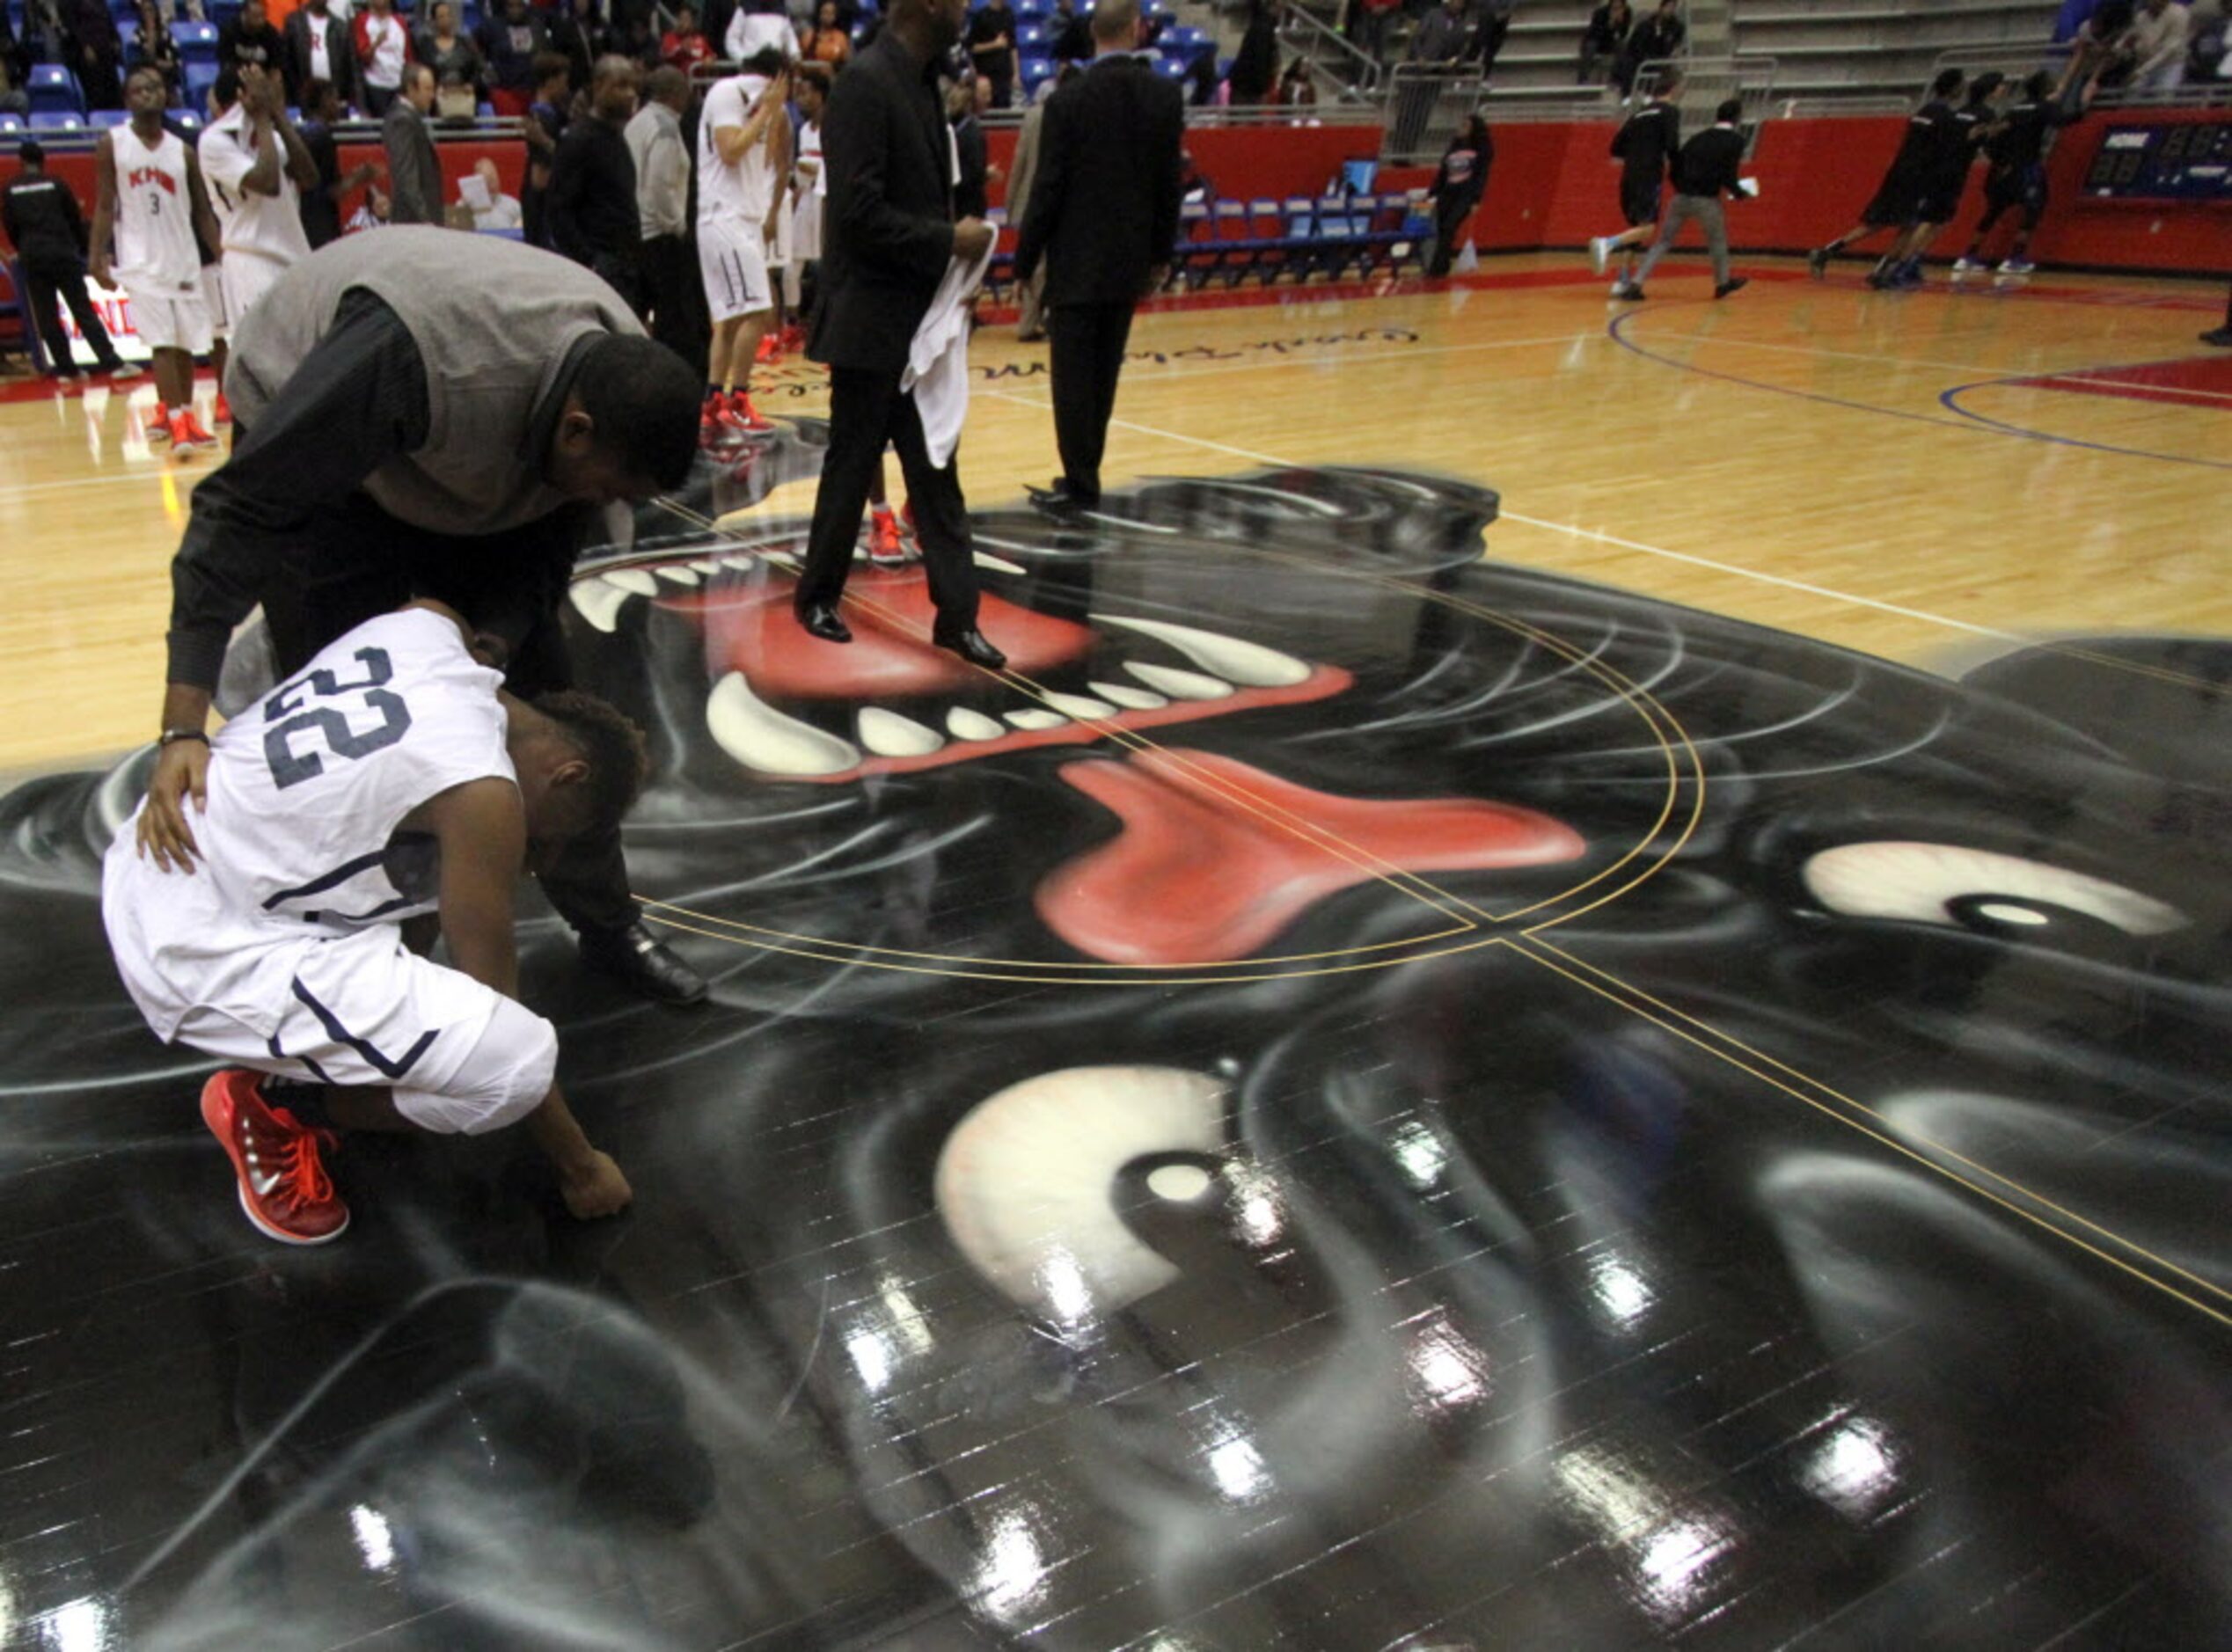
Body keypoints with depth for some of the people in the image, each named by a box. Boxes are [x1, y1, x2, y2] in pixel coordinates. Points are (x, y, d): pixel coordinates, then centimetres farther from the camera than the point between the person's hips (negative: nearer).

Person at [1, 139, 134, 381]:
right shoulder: (56, 183, 4)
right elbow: (75, 219, 8)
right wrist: (81, 250, 22)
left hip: (33, 258, 1)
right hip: (62, 253, -1)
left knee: (46, 317, 6)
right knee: (83, 311, -3)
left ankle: (66, 367, 4)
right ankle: (112, 363, -11)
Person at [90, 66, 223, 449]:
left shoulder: (182, 151, 6)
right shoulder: (112, 144, 0)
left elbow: (202, 212, 8)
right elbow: (105, 206, 0)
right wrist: (98, 258, -7)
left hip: (183, 259, 3)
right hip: (140, 260, -3)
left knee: (187, 343, 7)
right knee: (163, 341, -12)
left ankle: (178, 415, 21)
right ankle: (177, 423, -14)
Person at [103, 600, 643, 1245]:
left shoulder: (428, 625, 1)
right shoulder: (480, 791, -19)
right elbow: (493, 1002, -13)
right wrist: (579, 1166, -1)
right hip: (200, 955, -9)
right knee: (517, 1060, -19)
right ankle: (271, 1105, 4)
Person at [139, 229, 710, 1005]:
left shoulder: (620, 379, -24)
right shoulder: (407, 356, -43)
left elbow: (546, 546, -11)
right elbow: (238, 513, -36)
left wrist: (491, 646, -30)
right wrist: (184, 730, -39)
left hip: (467, 478, 5)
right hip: (314, 466, -5)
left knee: (544, 701, 2)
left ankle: (610, 926, 16)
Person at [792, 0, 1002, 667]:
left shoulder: (918, 82, 11)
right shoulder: (864, 82, -16)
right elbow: (859, 211, -22)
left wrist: (952, 239, 2)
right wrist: (948, 240, -16)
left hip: (918, 321, 8)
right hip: (872, 322, -8)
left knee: (936, 473, 7)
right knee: (852, 466, 6)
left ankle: (956, 615, 12)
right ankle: (818, 597, 23)